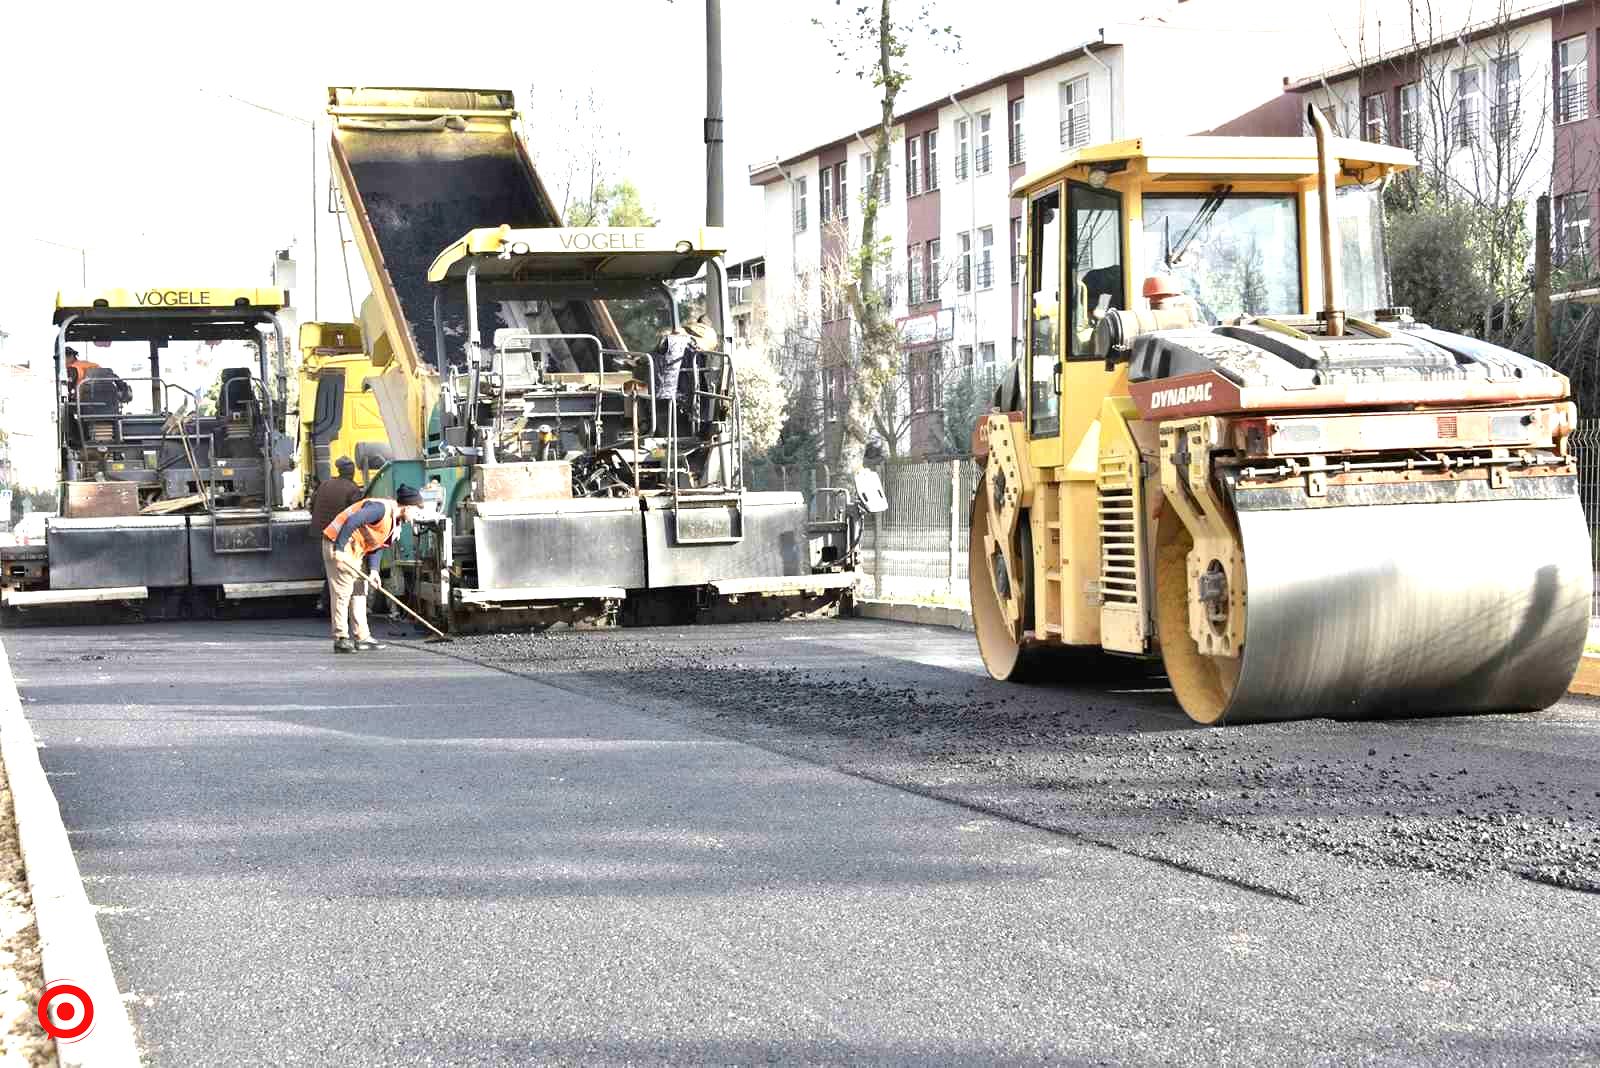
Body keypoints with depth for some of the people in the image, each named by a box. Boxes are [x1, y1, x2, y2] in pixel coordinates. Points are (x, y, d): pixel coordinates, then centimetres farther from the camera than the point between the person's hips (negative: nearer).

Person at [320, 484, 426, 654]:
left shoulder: (395, 522, 9)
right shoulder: (381, 508, -23)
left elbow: (376, 545, 11)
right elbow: (351, 521, -31)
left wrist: (373, 569, -4)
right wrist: (339, 549, -30)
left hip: (355, 551, 10)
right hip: (338, 545, -10)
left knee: (359, 592, 10)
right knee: (342, 592, -9)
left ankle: (362, 638, 13)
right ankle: (341, 639, -7)